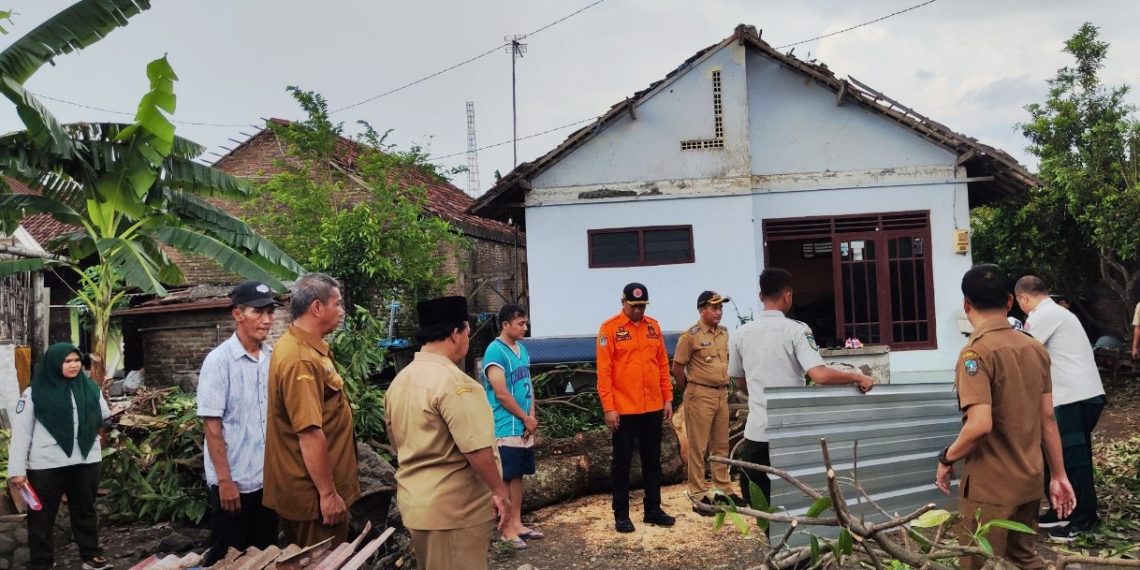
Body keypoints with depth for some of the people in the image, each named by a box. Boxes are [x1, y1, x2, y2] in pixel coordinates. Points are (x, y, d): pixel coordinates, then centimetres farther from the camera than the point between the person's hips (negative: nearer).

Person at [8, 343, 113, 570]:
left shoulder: (90, 388, 5)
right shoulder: (34, 392, -5)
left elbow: (104, 417, 11)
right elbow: (21, 432, -5)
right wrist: (17, 469, -8)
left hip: (87, 461, 3)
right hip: (46, 465, -3)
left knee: (85, 510, 15)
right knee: (42, 515, 9)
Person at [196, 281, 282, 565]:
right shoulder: (218, 361, -13)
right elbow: (211, 425, -13)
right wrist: (225, 480, -15)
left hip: (269, 478, 5)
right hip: (233, 481, -5)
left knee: (265, 554, 16)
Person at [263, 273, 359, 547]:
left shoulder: (306, 347, 10)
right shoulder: (301, 359, -25)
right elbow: (310, 434, -27)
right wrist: (328, 493, -22)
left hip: (310, 487, 10)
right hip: (314, 492, -10)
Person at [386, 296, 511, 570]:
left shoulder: (400, 380, 7)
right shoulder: (452, 381, -21)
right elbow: (476, 448, -24)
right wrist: (499, 491, -14)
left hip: (414, 502, 9)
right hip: (453, 508, -9)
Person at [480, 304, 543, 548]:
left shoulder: (522, 349, 11)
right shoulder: (495, 351, -16)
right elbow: (501, 394, -18)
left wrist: (532, 417, 1)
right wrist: (526, 419, -9)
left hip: (524, 427, 8)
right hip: (506, 428, -8)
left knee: (518, 476, 15)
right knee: (505, 479, 1)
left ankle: (517, 524, 24)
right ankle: (507, 530, 9)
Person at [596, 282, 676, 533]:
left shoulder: (653, 326, 8)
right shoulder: (610, 328, -7)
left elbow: (663, 364, 12)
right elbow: (604, 370, -10)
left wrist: (668, 399, 8)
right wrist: (608, 407, -14)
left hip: (653, 408, 5)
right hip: (623, 409, -5)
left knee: (652, 460, 13)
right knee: (622, 462, 6)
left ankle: (653, 510, 26)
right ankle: (621, 515, 16)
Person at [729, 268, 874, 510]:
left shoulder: (741, 334, 3)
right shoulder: (796, 330, -9)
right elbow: (820, 375, -21)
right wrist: (857, 377, -6)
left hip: (757, 431, 2)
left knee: (759, 505, 12)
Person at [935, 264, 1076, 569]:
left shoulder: (977, 351, -19)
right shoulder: (1035, 348, 3)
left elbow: (980, 425, -27)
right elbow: (1047, 419, 7)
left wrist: (947, 459, -11)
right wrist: (1059, 475, 15)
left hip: (990, 486, -7)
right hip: (1030, 480, 7)